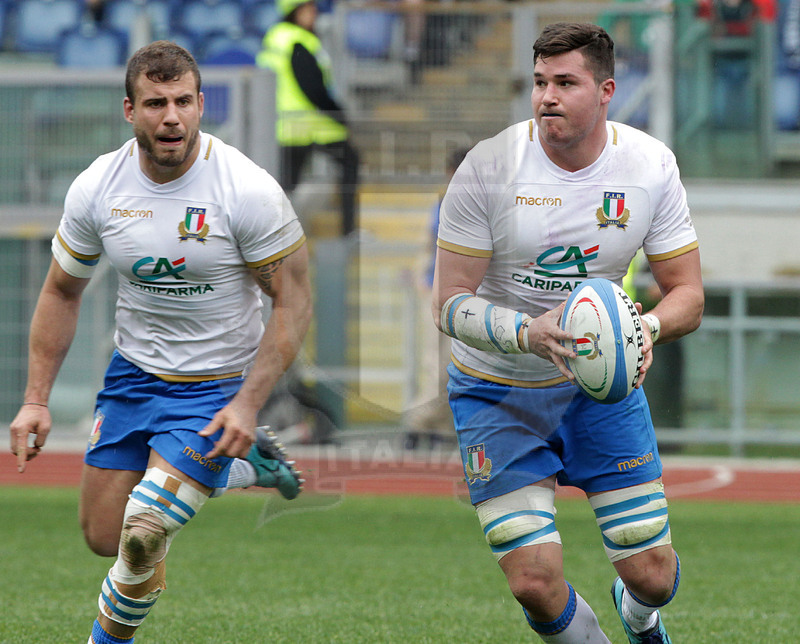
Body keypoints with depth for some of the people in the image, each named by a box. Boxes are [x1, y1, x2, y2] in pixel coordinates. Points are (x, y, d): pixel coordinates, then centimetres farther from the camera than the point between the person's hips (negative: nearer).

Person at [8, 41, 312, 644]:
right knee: (105, 538, 9)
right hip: (133, 374, 5)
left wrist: (248, 403, -20)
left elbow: (293, 299, -13)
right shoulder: (96, 187, -8)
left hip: (218, 385, -5)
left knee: (143, 536, -17)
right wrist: (37, 399, 2)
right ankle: (237, 465, 31)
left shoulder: (251, 191, -20)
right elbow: (62, 291, 6)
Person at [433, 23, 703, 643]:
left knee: (653, 574, -1)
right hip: (498, 392, -2)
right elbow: (450, 303, -16)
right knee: (535, 583, -14)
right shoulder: (489, 167, -19)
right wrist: (527, 333, -35)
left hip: (602, 384, 2)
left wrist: (646, 328, -27)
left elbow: (688, 295, -4)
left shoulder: (651, 166, -10)